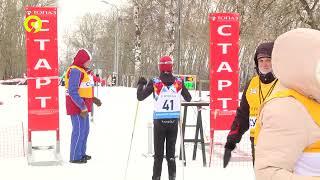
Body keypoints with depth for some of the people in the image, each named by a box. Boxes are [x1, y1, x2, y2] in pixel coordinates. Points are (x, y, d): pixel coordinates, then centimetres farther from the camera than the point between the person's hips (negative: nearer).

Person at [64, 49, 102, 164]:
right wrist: (83, 107, -23)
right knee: (79, 131, -6)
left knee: (85, 130, 16)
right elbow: (73, 92, -22)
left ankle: (81, 153, 27)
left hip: (83, 106, 10)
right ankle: (75, 157, 1)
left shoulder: (81, 71, 16)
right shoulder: (75, 71, -16)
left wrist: (93, 99, 17)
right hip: (77, 107, -10)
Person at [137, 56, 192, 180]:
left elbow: (140, 97, -4)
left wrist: (141, 84, 13)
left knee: (158, 152, 6)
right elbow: (188, 98, 10)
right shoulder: (178, 82, -1)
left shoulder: (154, 82, -8)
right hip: (174, 121, 2)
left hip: (159, 121, -2)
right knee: (171, 151, 12)